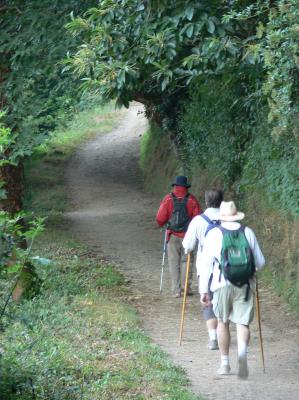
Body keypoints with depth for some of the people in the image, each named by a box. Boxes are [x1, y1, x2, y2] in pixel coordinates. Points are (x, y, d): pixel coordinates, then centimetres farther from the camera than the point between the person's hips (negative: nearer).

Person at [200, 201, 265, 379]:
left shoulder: (214, 234, 3)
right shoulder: (248, 232, 7)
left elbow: (206, 264, 0)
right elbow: (260, 262, 10)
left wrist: (203, 290, 3)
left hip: (222, 284, 0)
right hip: (245, 284, 0)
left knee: (223, 322, 15)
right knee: (242, 323, 1)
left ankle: (225, 364, 19)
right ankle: (242, 353, -27)